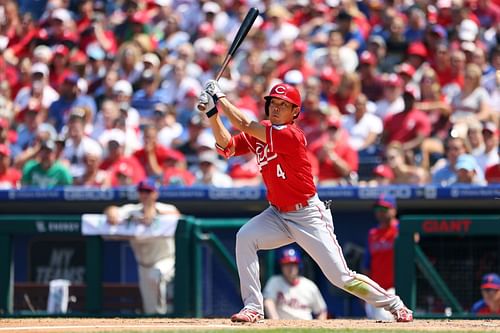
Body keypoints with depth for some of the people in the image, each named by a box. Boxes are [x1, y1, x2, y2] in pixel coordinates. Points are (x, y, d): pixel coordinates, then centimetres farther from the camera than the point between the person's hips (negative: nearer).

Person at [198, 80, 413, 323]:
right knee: (244, 238, -20)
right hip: (278, 215, 7)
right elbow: (226, 147, -1)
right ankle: (253, 308, -15)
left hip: (309, 217, -7)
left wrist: (220, 98, -16)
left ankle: (394, 305, 12)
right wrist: (213, 112, -11)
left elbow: (244, 125, -26)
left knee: (341, 277, -7)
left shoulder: (291, 135, -22)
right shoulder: (259, 133, 2)